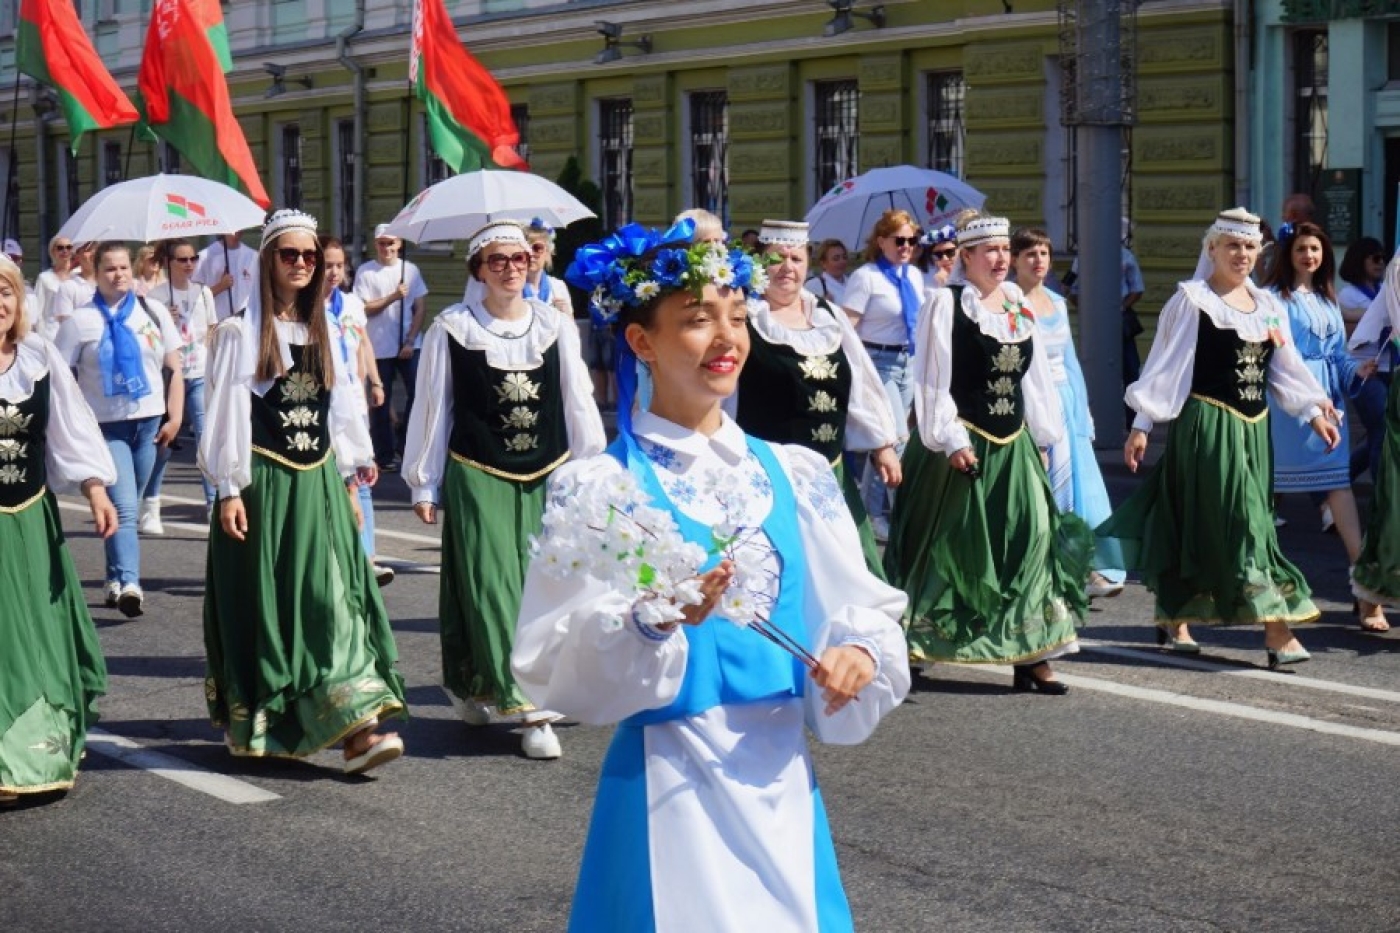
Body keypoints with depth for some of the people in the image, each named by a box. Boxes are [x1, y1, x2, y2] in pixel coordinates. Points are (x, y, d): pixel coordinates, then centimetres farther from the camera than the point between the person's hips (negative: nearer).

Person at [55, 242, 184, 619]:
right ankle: (127, 584, -25)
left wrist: (174, 418, 1)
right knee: (123, 509, -16)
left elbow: (174, 370, 9)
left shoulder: (153, 312, 7)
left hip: (150, 423, 3)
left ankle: (116, 579, 23)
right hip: (106, 426, -3)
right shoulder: (80, 320, -1)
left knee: (128, 507, 10)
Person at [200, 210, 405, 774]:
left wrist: (351, 476, 13)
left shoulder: (321, 329, 13)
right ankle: (254, 725, 18)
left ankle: (356, 726, -14)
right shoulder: (241, 332, -3)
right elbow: (226, 412, -7)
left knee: (335, 599, -6)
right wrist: (229, 489, -11)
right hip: (263, 484, -4)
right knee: (264, 603, 3)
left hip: (319, 484, 4)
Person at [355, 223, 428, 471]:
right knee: (381, 401, 4)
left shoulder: (410, 270, 4)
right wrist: (393, 297, -16)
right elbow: (363, 309, -6)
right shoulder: (365, 272, -2)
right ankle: (385, 454, 12)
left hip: (409, 345, 2)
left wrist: (410, 341, -7)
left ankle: (403, 440, 11)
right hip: (379, 347, -2)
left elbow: (420, 308, 2)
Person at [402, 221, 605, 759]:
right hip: (478, 478, -3)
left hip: (547, 478, 3)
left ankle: (473, 685, 21)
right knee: (493, 588, -8)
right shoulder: (452, 331, -1)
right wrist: (424, 484, 4)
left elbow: (579, 406, 9)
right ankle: (530, 709, -8)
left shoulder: (556, 327, 5)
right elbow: (432, 411, 3)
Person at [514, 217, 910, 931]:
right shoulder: (601, 487, -8)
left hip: (783, 776, 5)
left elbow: (861, 606, 7)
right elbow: (555, 665, -13)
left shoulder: (794, 473, 6)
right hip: (672, 783, -4)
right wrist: (650, 622, -28)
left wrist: (861, 653, -13)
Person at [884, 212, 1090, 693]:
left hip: (1014, 444, 5)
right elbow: (933, 378, -10)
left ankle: (1031, 654, -2)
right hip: (964, 445, -5)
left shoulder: (1018, 304, 12)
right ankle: (914, 644, 15)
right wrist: (951, 440, -15)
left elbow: (1035, 376, 16)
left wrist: (1044, 435, 12)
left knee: (1033, 536, -3)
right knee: (955, 546, 1)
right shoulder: (945, 303, -5)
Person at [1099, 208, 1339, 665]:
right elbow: (1165, 366, -6)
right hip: (1208, 422, -6)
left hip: (1252, 427, 6)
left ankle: (1174, 619, 21)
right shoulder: (1192, 300, -5)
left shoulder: (1268, 306, 13)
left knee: (1199, 524, 10)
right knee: (1237, 518, -10)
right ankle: (1275, 628, -14)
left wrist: (1314, 412, 8)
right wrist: (1141, 425, -10)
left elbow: (1286, 369, 17)